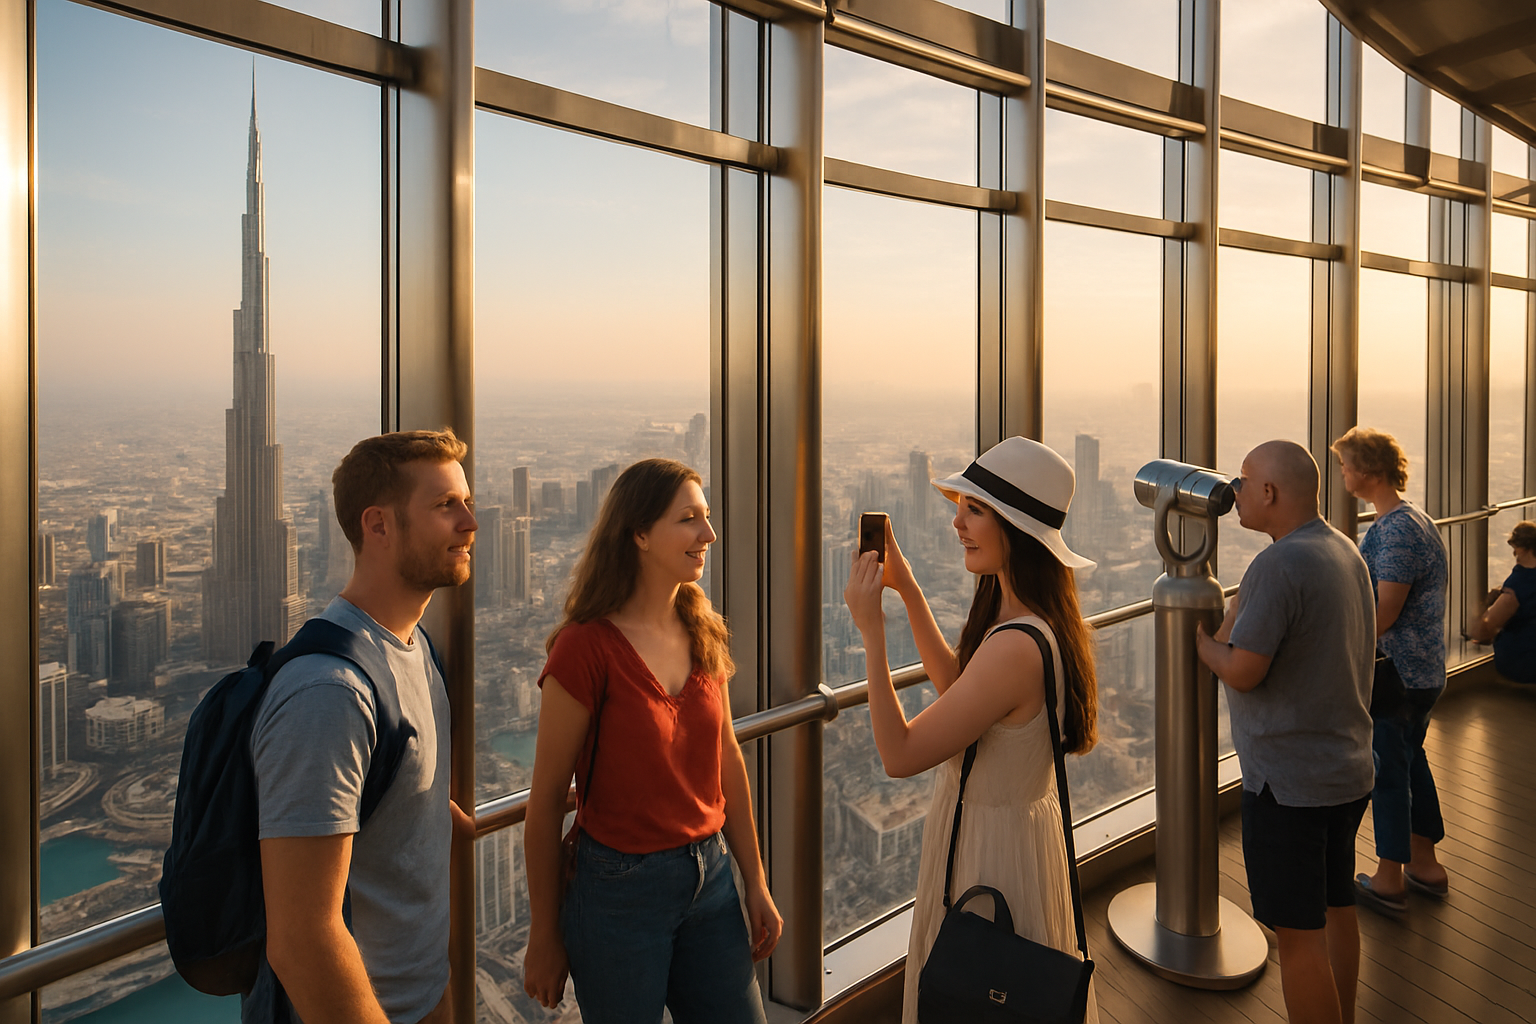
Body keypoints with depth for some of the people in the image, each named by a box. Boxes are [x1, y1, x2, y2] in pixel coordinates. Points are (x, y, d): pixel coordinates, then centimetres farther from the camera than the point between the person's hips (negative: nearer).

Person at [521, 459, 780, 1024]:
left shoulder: (703, 632, 1)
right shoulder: (588, 645, -18)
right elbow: (547, 799, -12)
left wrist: (756, 883, 11)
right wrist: (544, 936, -5)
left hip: (709, 875, 6)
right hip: (620, 888, -5)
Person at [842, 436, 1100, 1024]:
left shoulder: (1016, 647, -34)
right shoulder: (1036, 621, -3)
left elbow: (900, 755, -29)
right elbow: (956, 686, 12)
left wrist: (871, 631, -27)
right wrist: (907, 589, 7)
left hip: (990, 847, -9)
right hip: (1026, 821, 9)